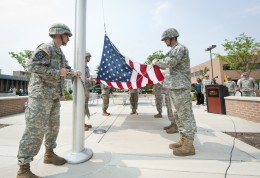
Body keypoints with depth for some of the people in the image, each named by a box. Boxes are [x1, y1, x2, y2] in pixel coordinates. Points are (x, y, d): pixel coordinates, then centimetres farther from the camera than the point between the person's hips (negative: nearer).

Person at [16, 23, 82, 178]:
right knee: (35, 130, -6)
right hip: (41, 95, -9)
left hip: (55, 96, 9)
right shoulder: (45, 48, -10)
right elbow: (32, 66, -19)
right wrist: (57, 72, -18)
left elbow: (66, 69, 19)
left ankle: (49, 154, 32)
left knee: (53, 126, 15)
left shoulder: (61, 54, 17)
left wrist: (73, 73, -2)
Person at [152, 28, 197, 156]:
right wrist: (157, 64, 11)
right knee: (179, 115, 12)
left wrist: (156, 61, -4)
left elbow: (169, 62, -20)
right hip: (174, 86, 10)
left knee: (185, 114, -5)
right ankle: (183, 140, 23)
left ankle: (189, 145, 4)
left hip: (180, 86, -10)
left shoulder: (180, 48, -6)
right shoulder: (173, 50, 23)